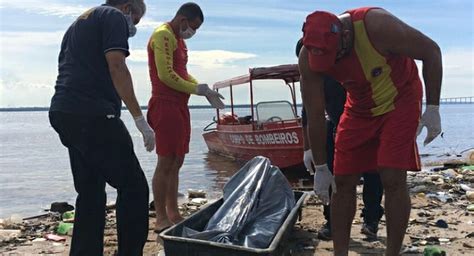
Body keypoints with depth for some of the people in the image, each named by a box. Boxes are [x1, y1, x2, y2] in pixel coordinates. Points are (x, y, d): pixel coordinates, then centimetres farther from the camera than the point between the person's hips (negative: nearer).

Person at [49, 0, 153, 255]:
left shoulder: (78, 23, 29)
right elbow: (116, 66, -13)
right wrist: (140, 119, -14)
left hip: (62, 112, 9)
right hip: (93, 115, -9)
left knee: (91, 192, 13)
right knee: (134, 186, -5)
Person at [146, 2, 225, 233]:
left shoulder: (178, 39, 21)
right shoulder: (163, 35, -9)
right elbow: (166, 75, -18)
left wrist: (205, 91, 9)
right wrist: (195, 89, -9)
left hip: (179, 106, 10)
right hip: (165, 105, -10)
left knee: (176, 162, 10)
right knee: (165, 163, -7)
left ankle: (173, 214, 17)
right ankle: (161, 219, -1)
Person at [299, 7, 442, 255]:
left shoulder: (376, 25, -33)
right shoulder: (308, 58, -22)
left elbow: (431, 51, -18)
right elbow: (314, 116, -15)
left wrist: (432, 108, -19)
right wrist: (320, 168, -11)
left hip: (399, 100, -3)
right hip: (359, 108, 4)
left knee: (393, 179, -14)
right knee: (342, 181, -1)